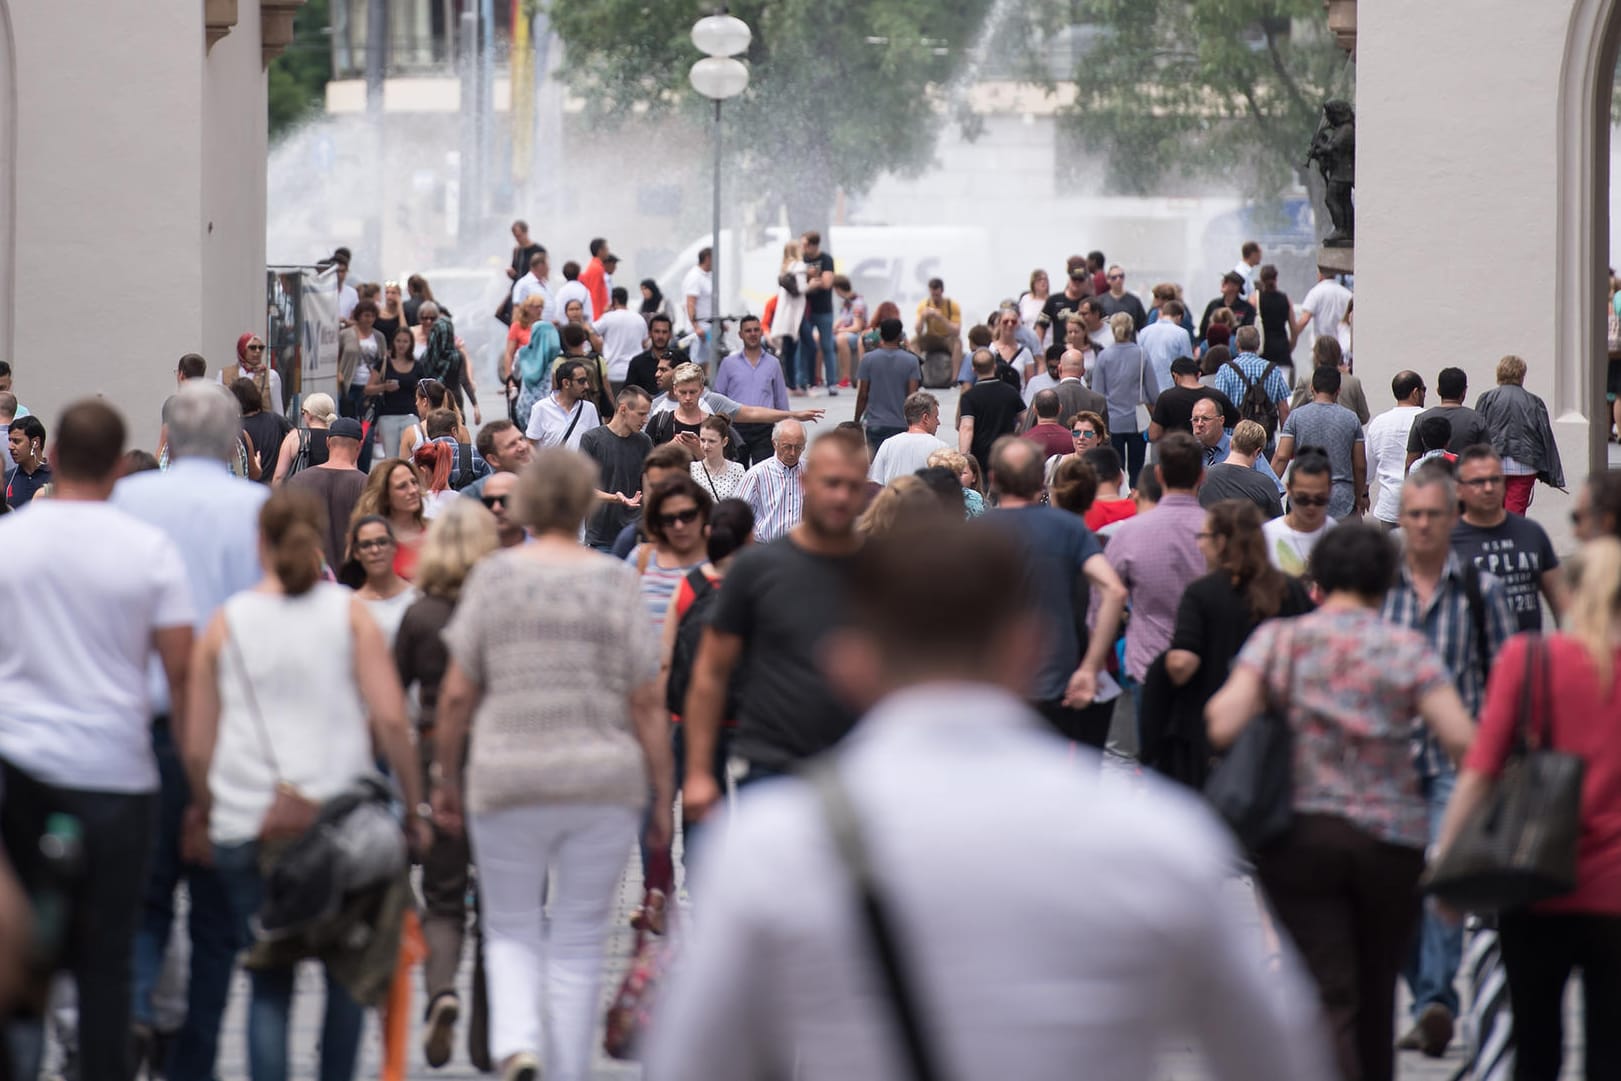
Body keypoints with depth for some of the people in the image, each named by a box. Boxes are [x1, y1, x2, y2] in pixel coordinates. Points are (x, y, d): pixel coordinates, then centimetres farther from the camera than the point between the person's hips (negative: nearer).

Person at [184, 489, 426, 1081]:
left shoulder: (226, 622, 6)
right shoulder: (348, 613, 2)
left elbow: (197, 748, 7)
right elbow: (390, 720, -5)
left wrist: (209, 813, 21)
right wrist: (413, 807, 3)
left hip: (245, 826, 1)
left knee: (269, 983, 6)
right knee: (348, 973, 12)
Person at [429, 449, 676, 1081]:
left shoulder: (494, 576, -2)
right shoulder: (615, 581, -1)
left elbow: (456, 695, -1)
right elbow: (647, 704, -2)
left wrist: (446, 779, 12)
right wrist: (663, 798, 4)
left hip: (508, 778, 0)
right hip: (606, 782, 0)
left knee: (510, 928, 13)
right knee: (579, 939, 10)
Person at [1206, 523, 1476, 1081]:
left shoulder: (1276, 640, 0)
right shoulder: (1408, 649, -1)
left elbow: (1223, 723, -13)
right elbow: (1462, 740, -11)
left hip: (1298, 838, -1)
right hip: (1392, 841, 1)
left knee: (1328, 997, -4)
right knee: (1376, 996, 18)